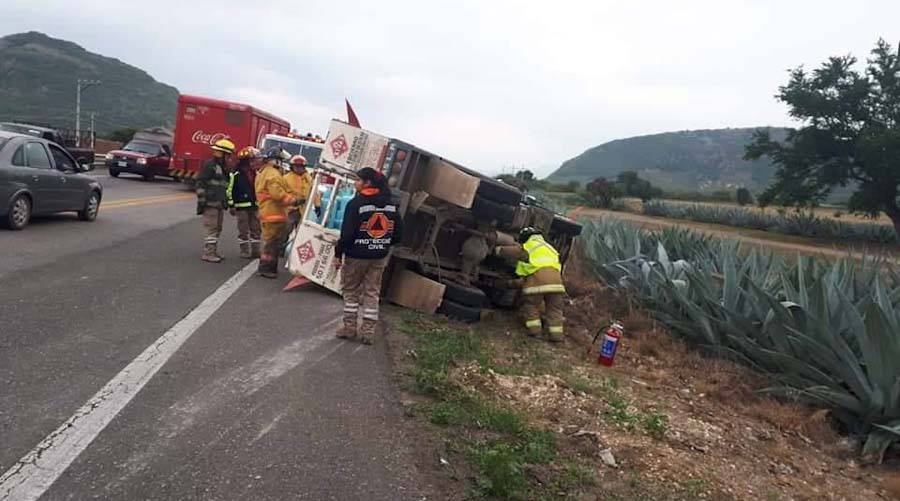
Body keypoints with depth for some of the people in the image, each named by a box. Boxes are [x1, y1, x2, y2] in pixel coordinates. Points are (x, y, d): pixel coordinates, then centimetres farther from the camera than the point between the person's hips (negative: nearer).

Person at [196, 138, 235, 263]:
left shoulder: (222, 167, 18)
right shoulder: (210, 165, -11)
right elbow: (201, 183, -15)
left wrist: (225, 202, 21)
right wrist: (201, 200, -18)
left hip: (219, 204, 9)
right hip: (210, 203, -9)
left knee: (217, 229, 14)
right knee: (212, 229, -8)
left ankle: (213, 252, 24)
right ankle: (208, 254, -3)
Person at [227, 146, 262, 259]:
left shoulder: (256, 174, 12)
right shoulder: (236, 174, -9)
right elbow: (230, 190, -10)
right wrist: (231, 205, -12)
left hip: (254, 206, 6)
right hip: (242, 206, -6)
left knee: (255, 229, 9)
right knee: (243, 230, 0)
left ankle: (255, 250, 16)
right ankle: (245, 251, 8)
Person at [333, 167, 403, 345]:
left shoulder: (356, 203, -15)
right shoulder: (390, 204, 3)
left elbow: (347, 233, -17)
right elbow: (398, 233, 4)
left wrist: (338, 253, -8)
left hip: (356, 255, -5)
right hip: (380, 257, 5)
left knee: (350, 291, 12)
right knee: (372, 293, 10)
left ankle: (350, 327, 14)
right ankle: (368, 331, 11)